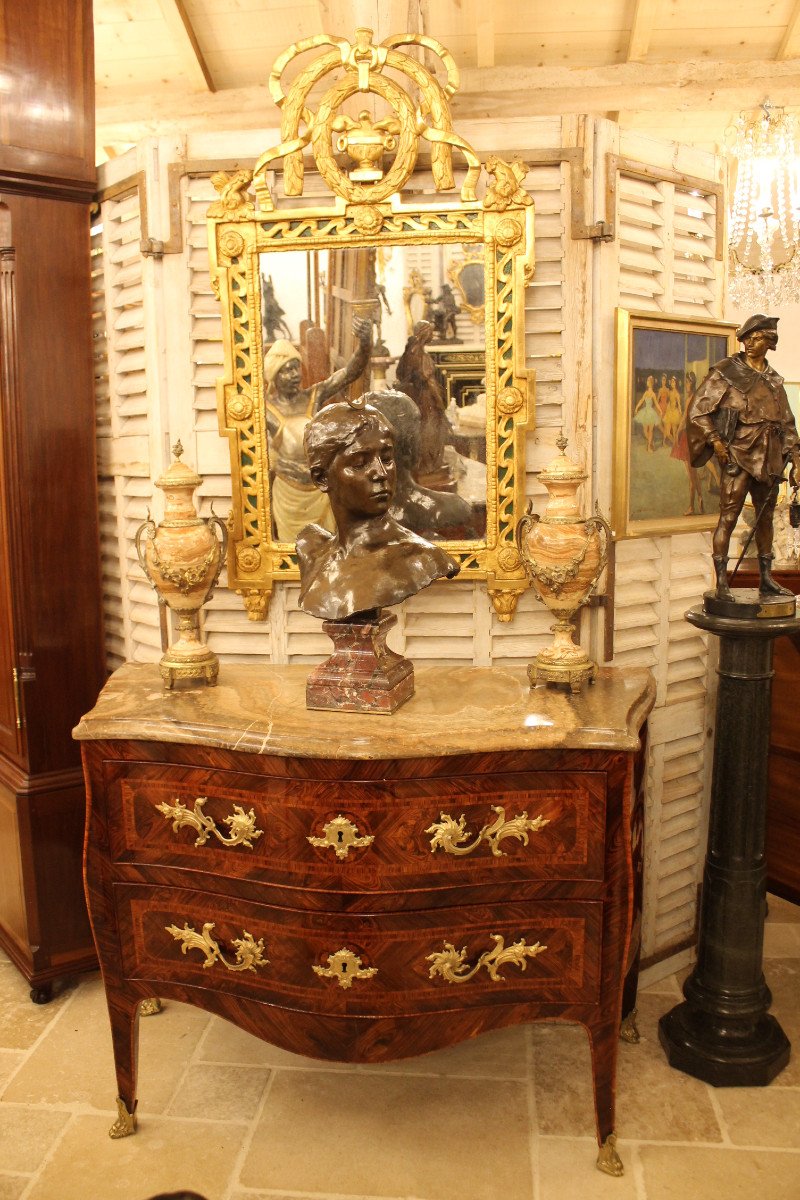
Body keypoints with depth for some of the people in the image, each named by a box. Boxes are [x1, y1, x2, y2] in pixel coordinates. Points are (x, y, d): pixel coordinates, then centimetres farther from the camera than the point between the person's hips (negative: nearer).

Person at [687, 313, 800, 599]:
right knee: (728, 517, -10)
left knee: (766, 518, 10)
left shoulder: (774, 380, 16)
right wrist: (715, 441, -14)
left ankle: (766, 579, 18)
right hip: (739, 455, -6)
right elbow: (697, 409, -5)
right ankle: (721, 583, -9)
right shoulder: (726, 372, 0)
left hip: (770, 458, 6)